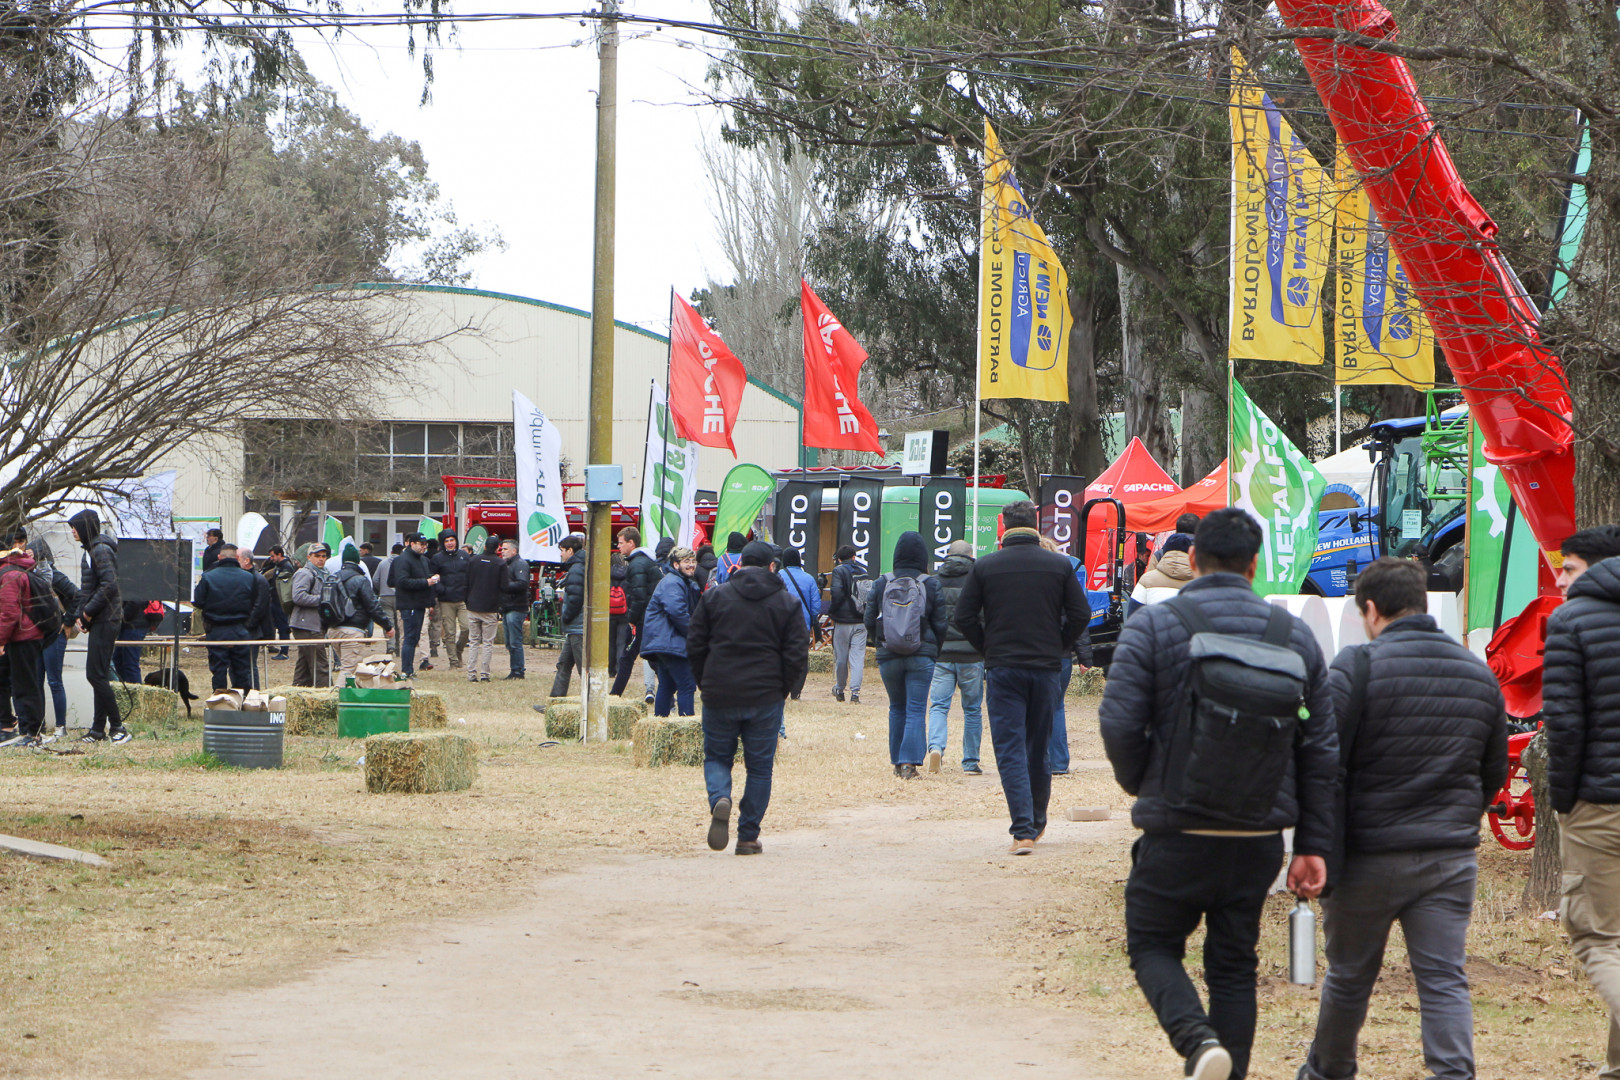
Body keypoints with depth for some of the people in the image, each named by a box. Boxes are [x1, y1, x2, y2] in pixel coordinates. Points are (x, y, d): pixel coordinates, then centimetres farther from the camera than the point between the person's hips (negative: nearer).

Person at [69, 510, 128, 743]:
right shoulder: (91, 550, 17)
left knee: (96, 675, -10)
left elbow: (109, 585, -23)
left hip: (105, 621, -10)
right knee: (98, 675, 10)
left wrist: (88, 612, -16)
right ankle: (98, 729, 13)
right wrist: (82, 614, 9)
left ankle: (117, 727, -8)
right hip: (97, 621, 10)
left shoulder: (101, 551, -14)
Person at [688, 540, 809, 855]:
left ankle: (719, 800, -16)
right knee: (759, 767, 9)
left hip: (719, 697, 0)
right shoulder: (786, 603, 2)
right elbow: (797, 655, -3)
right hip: (765, 698, 0)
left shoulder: (714, 596, 2)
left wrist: (706, 684, 13)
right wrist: (782, 689, 10)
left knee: (716, 757, 14)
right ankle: (748, 837, 8)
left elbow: (694, 646, 2)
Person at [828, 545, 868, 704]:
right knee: (858, 656, 0)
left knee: (841, 657, 9)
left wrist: (831, 611, -4)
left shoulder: (839, 571, -6)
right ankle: (855, 691, -10)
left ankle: (839, 690, 21)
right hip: (861, 622, 3)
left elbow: (836, 594, -18)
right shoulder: (863, 571, 8)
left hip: (843, 621, -3)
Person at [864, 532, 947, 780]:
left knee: (897, 708, 16)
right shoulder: (932, 585, -5)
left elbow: (869, 622, 4)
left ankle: (897, 761, 18)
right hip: (922, 656, -2)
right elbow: (940, 625, -3)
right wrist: (934, 650, 13)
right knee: (916, 710, 0)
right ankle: (909, 762, -11)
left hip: (888, 656, 2)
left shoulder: (881, 584, -1)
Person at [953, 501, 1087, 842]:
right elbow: (1080, 614, 0)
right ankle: (1037, 820, 29)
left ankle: (1023, 830, -13)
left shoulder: (984, 567, -2)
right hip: (1047, 668, 2)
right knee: (1039, 746, 16)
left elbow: (964, 617, -3)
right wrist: (1058, 648, 12)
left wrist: (986, 649, 10)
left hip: (1002, 669, -2)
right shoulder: (1059, 565, 1)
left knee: (1010, 749, -2)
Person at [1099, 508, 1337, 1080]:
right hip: (1260, 837, 4)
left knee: (1152, 945, 11)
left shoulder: (1152, 626, -7)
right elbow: (1320, 750, 6)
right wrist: (1313, 846, 9)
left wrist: (1142, 786, 9)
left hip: (1178, 833, -3)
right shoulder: (1294, 635, 6)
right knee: (1234, 963, 15)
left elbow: (1119, 724, -12)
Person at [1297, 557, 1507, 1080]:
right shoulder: (1479, 674, 8)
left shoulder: (1357, 667, -11)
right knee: (1445, 979, 2)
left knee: (1349, 976, 14)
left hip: (1369, 858, -3)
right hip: (1451, 859, 3)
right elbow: (1494, 773, 17)